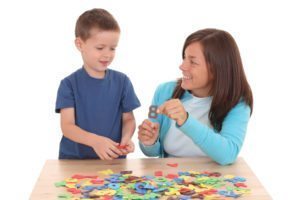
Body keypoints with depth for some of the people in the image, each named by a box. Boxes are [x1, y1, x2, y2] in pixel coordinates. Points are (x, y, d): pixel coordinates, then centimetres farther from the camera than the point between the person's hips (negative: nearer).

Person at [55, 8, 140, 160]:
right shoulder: (69, 84, -1)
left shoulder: (122, 81, 5)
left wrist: (126, 137, -13)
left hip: (113, 159, 2)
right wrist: (95, 141, -25)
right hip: (74, 159, -1)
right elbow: (67, 126, -8)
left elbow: (128, 119, 9)